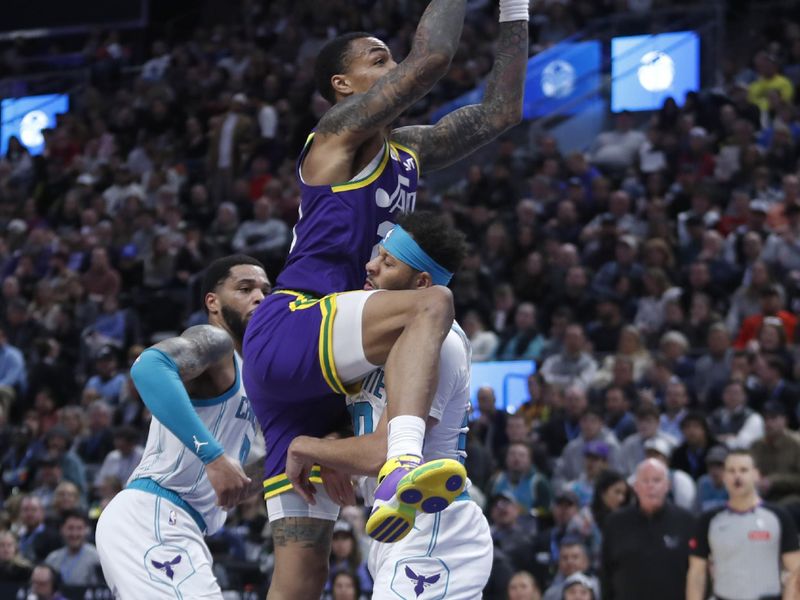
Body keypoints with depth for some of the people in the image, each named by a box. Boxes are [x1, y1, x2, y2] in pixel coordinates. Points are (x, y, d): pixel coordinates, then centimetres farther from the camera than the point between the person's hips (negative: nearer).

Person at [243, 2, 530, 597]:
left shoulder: (409, 149, 23)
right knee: (432, 303, -33)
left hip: (316, 372, 9)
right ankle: (403, 467, -53)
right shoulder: (342, 130, -2)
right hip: (286, 331, -9)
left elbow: (501, 110, 23)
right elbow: (433, 57, -14)